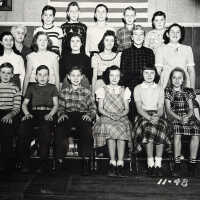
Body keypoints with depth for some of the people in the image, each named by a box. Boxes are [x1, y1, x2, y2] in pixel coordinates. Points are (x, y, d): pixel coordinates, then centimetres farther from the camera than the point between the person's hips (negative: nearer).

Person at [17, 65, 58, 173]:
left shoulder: (52, 88, 23)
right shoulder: (31, 88, 27)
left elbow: (56, 105, 11)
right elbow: (24, 104, 18)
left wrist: (50, 114, -9)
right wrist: (27, 113, -4)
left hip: (48, 113, -2)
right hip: (33, 113, 2)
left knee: (45, 128, -37)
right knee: (23, 127, -32)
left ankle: (43, 163, -31)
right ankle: (25, 162, -25)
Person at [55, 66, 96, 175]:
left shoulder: (87, 92, 20)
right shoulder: (63, 92, 23)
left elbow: (93, 108, 11)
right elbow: (60, 107, 15)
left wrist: (89, 115, -10)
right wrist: (62, 114, -8)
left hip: (82, 116, -1)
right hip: (68, 116, 1)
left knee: (86, 129, -35)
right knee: (59, 128, -33)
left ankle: (85, 160, -31)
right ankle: (59, 160, -26)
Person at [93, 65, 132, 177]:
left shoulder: (124, 90, 17)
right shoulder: (102, 90, 14)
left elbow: (127, 109, 9)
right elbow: (100, 108, 5)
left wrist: (120, 115, -12)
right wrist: (110, 114, -13)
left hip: (121, 118, 1)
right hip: (106, 118, -1)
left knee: (122, 128, -33)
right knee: (110, 128, -34)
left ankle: (120, 163, -29)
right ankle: (113, 162, -26)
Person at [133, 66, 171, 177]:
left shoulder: (160, 89, 17)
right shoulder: (138, 88, 11)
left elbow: (161, 108, 6)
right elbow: (139, 108, -2)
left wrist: (157, 116, -18)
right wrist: (149, 118, -20)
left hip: (157, 115, 2)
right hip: (143, 115, -1)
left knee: (161, 128, -33)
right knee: (149, 128, -34)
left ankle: (158, 164, -31)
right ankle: (150, 164, -32)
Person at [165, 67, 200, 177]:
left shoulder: (188, 91, 19)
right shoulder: (168, 91, 11)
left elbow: (191, 108, 10)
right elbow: (168, 110, 1)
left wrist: (187, 116, -13)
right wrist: (179, 118, -14)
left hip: (188, 117, 2)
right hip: (174, 118, -2)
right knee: (177, 132, -35)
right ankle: (177, 164, -26)